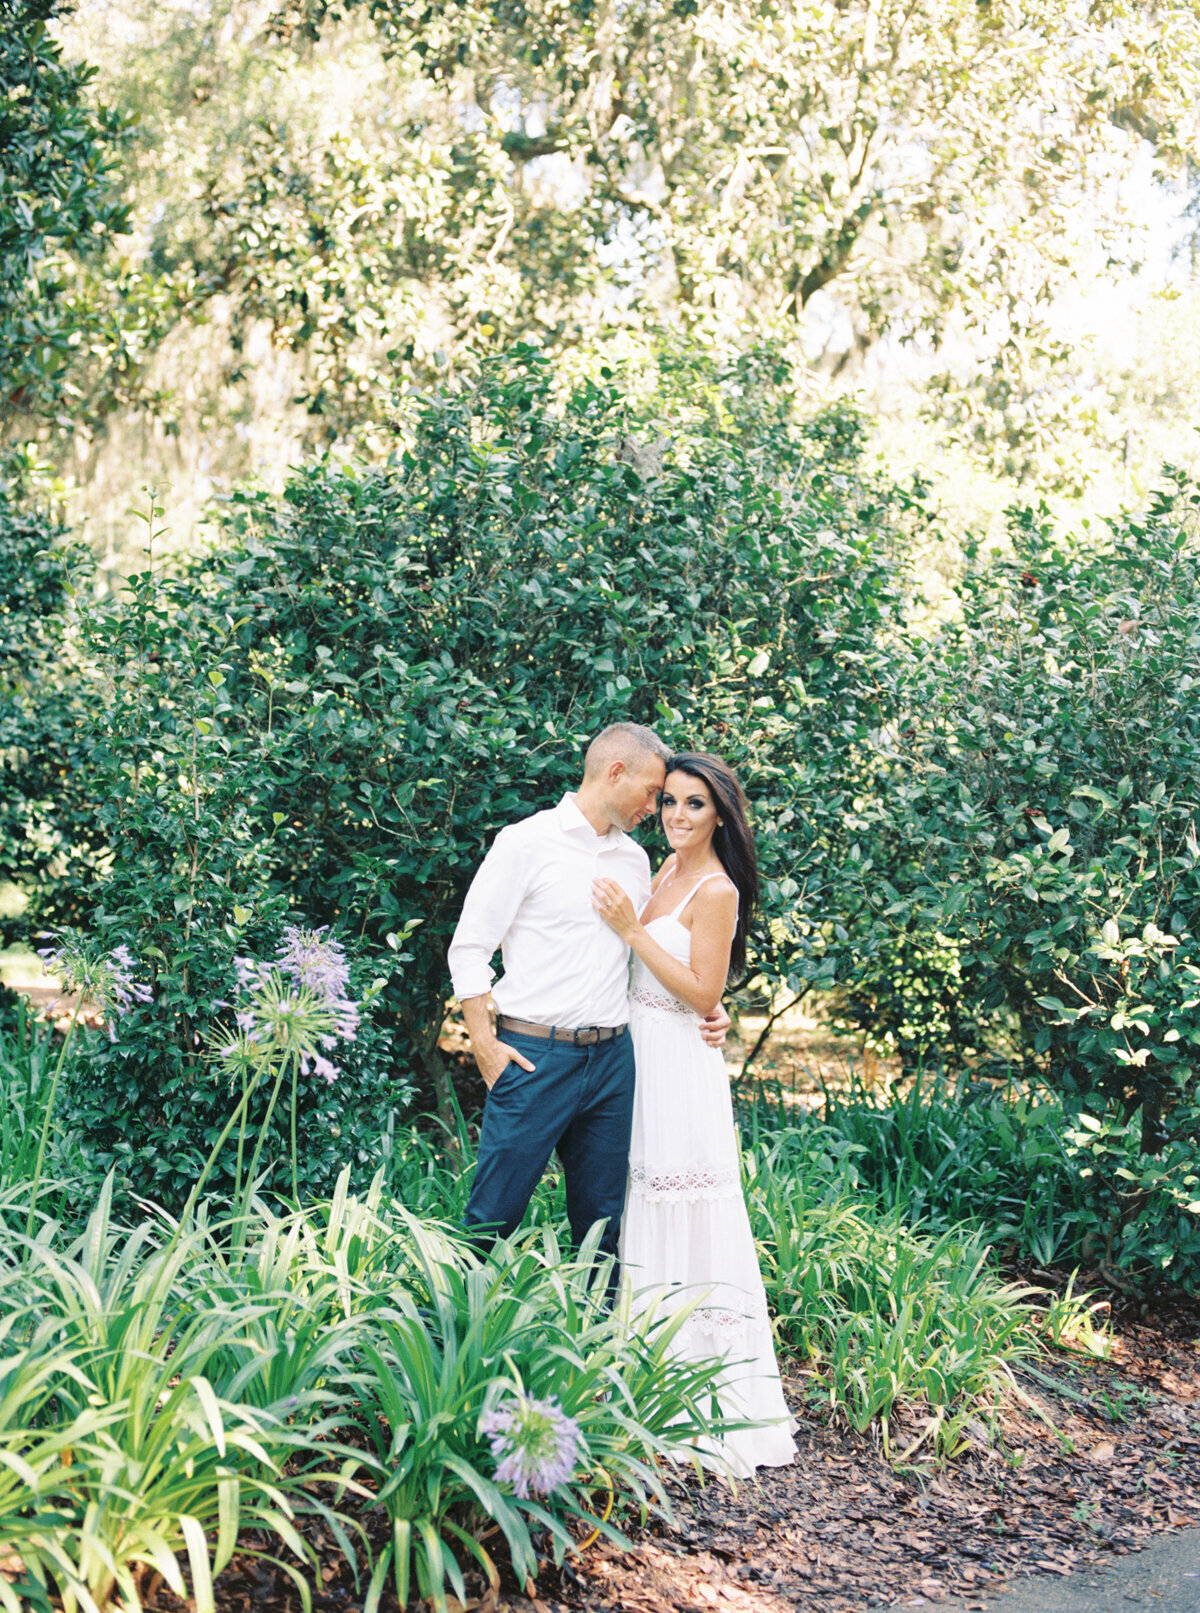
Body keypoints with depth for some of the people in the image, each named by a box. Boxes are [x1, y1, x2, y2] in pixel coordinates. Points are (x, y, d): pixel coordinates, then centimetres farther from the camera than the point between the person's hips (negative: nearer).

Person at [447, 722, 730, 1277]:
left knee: (602, 1221, 10)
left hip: (613, 1059, 6)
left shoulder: (635, 859, 15)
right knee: (493, 1216, -4)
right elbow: (469, 947, -4)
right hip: (534, 1057, -6)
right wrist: (484, 1043, -10)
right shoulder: (527, 842, -3)